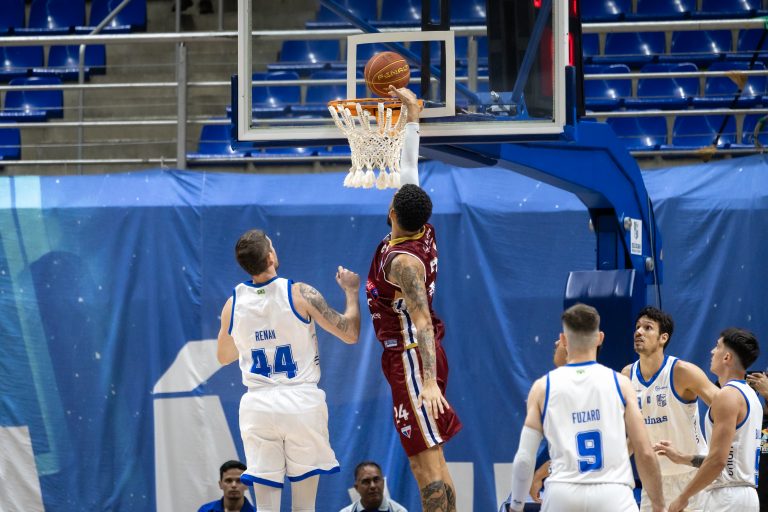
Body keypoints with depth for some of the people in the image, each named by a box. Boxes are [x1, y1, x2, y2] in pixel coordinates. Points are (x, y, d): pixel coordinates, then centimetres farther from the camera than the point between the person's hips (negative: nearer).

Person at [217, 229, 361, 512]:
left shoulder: (232, 304, 3)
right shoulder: (300, 293, -7)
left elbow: (223, 357, 20)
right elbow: (350, 333, -2)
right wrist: (351, 292, 14)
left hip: (257, 405, 2)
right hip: (301, 402, -2)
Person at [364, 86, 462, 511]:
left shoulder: (403, 260, -21)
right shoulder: (423, 233, 3)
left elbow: (422, 321, -29)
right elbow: (409, 168, 15)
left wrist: (429, 381, -36)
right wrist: (412, 112, 23)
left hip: (411, 358, -10)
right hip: (420, 356, 10)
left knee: (427, 462, -11)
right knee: (431, 459, 12)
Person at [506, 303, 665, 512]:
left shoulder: (543, 387, 7)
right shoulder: (620, 383, 5)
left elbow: (524, 459, 5)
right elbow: (645, 454, 3)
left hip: (562, 495, 2)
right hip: (612, 495, -2)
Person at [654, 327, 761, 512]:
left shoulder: (728, 395, -13)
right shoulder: (750, 395, 17)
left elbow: (718, 460, -19)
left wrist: (684, 496, -12)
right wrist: (683, 458, 24)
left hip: (728, 496, -10)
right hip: (747, 495, 10)